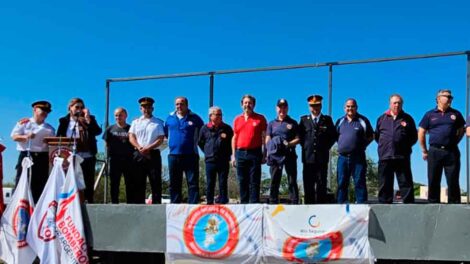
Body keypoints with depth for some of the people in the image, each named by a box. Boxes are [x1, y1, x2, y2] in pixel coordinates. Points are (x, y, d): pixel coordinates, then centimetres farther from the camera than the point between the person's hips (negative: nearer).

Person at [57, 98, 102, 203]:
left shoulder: (89, 119, 8)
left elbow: (98, 131, -8)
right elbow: (58, 137, 8)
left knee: (88, 184, 0)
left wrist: (88, 118, -14)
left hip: (87, 156, 0)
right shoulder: (64, 121, 9)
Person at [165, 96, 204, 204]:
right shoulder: (170, 118, 11)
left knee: (193, 183, -5)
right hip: (173, 155, 3)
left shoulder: (195, 118, 3)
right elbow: (165, 134, 23)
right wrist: (172, 142, 14)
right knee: (174, 184, 7)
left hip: (190, 155, -3)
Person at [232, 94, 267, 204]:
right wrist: (233, 155, 9)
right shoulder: (237, 119, 14)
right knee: (242, 181, 5)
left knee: (254, 181, -3)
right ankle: (244, 203, 10)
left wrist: (264, 154, -4)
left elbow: (264, 137, 3)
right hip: (240, 153, 3)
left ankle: (254, 203, -2)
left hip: (255, 153, -3)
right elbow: (234, 138, 16)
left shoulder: (260, 118, 5)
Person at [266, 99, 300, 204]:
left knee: (292, 181, -2)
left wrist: (289, 144, -13)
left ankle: (294, 203, -3)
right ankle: (273, 204, 4)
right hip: (275, 155, 1)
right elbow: (267, 141, 11)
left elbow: (298, 139, 6)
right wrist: (269, 152, -8)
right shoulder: (272, 123, 17)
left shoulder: (293, 123, 12)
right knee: (274, 181, 1)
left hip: (289, 155, -1)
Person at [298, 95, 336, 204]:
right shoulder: (303, 119, 11)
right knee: (308, 186, 0)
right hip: (308, 157, 0)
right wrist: (305, 146, 3)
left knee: (321, 186, -1)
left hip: (322, 157, 0)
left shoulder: (327, 119, 11)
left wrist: (326, 147, 2)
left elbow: (333, 136, 11)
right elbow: (299, 135, 12)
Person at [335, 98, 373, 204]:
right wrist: (341, 145, 9)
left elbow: (371, 136, 9)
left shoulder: (363, 120, 3)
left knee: (360, 182, -5)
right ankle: (341, 204, 10)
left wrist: (362, 145, -1)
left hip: (358, 157, -3)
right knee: (342, 183, 5)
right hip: (343, 157, 4)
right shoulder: (340, 121, 14)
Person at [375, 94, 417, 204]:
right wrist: (384, 145, 8)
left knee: (405, 183, -2)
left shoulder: (407, 119, 10)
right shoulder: (382, 118, 14)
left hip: (402, 157, -2)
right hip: (384, 157, 2)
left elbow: (414, 137, 12)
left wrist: (406, 145, 2)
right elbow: (377, 136, 19)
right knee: (384, 185, 4)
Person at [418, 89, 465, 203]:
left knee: (453, 182, 0)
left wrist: (454, 143, 9)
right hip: (434, 151, 0)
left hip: (452, 152, 1)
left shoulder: (456, 114, 10)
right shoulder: (430, 115, 7)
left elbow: (461, 130, 19)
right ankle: (433, 204, 9)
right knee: (433, 181, 2)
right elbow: (421, 133, 8)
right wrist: (424, 151, 6)